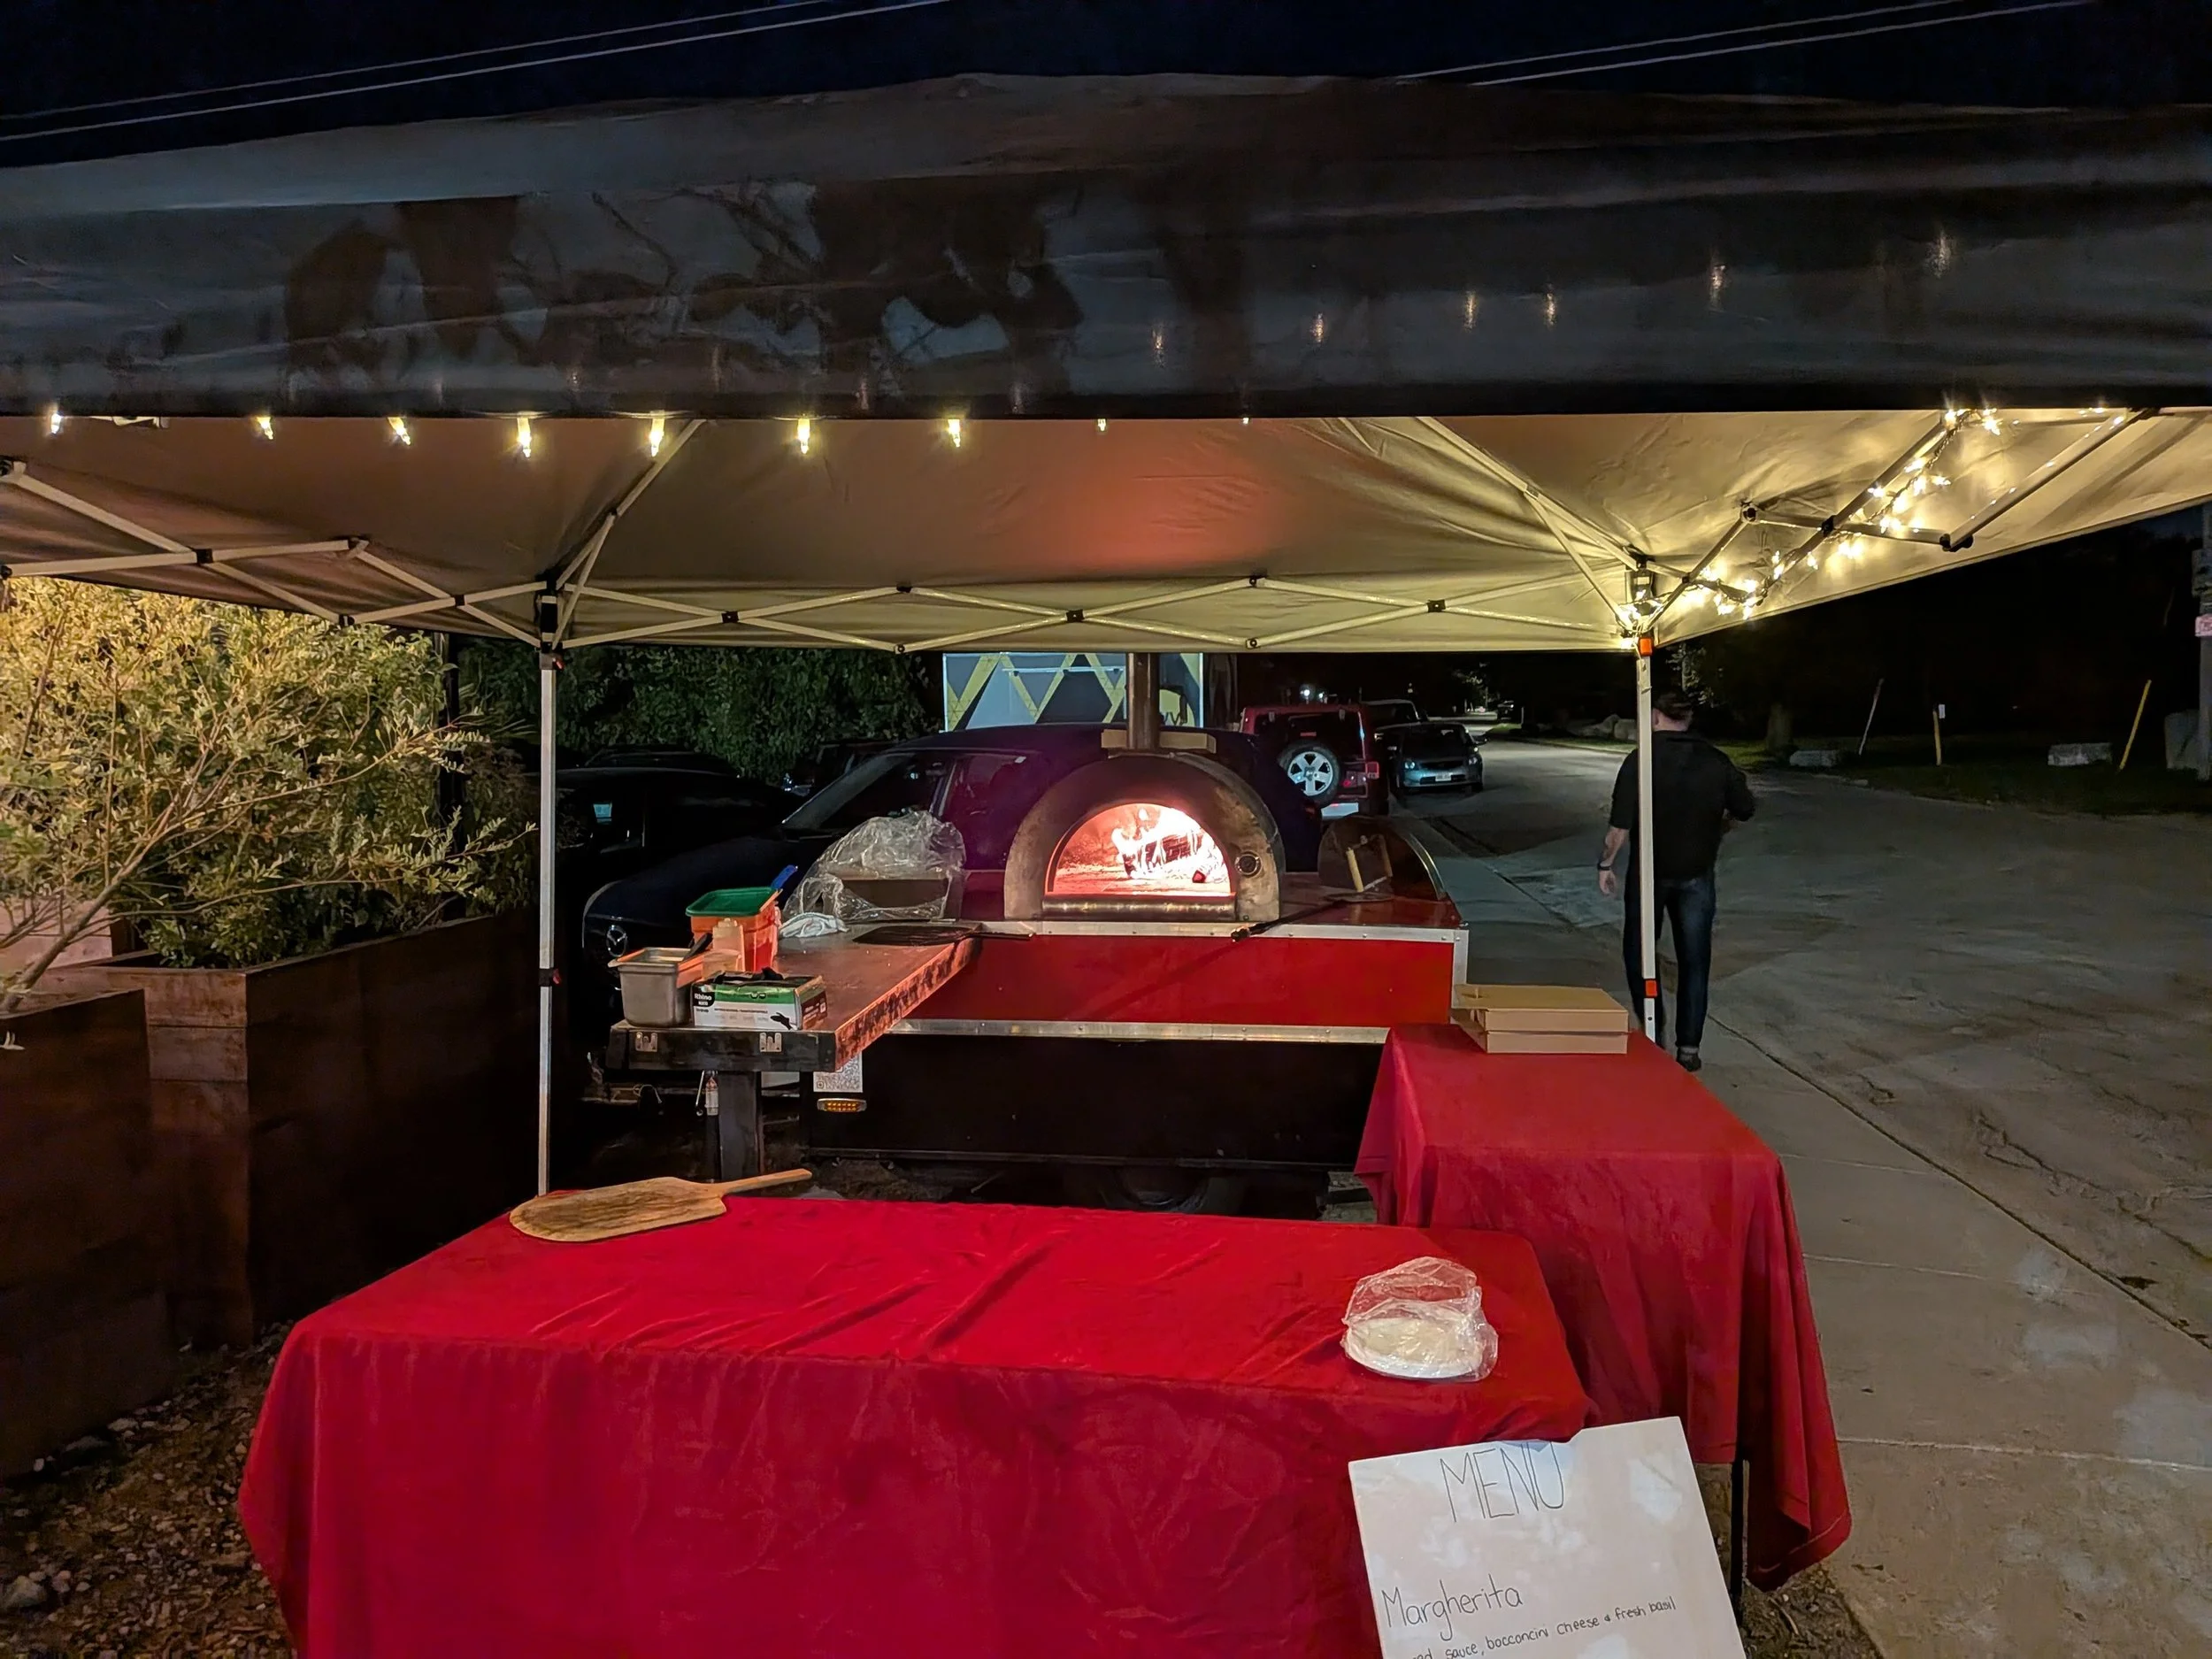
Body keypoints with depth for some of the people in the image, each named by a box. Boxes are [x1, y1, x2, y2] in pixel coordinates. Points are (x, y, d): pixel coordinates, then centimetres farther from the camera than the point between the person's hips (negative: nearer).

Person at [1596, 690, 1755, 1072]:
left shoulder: (1641, 761, -13)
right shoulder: (1716, 761, -2)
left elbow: (1620, 824, -16)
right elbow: (1744, 809, 7)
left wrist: (1606, 864, -4)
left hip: (1649, 872, -2)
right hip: (1697, 874, 3)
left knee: (1639, 953, 14)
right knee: (1694, 961, 10)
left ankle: (1654, 1033, 9)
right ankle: (1688, 1047, 11)